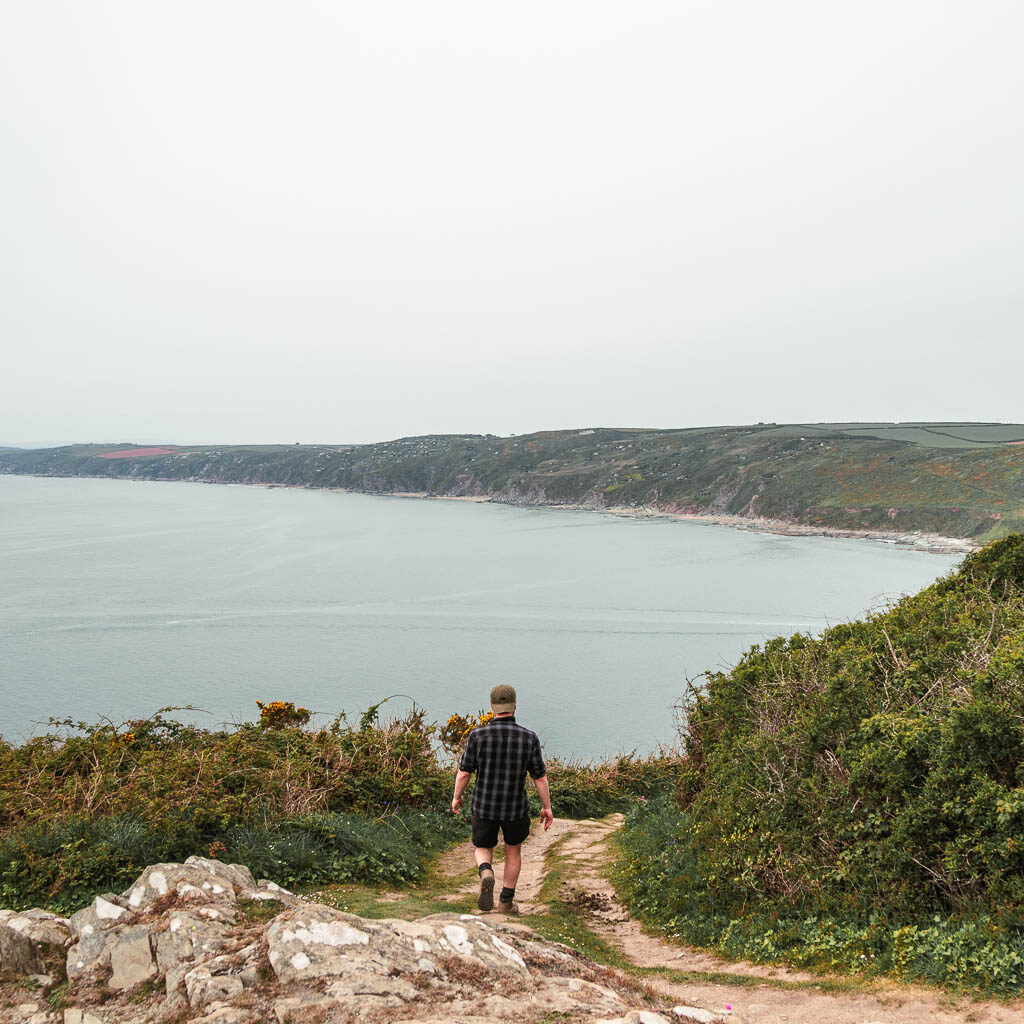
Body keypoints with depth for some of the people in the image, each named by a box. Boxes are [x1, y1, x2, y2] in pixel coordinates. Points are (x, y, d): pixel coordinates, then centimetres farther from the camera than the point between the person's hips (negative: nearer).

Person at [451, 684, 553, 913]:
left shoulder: (478, 736, -14)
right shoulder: (529, 738, -12)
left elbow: (463, 772, -8)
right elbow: (540, 777, -5)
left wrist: (456, 797, 10)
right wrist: (547, 807, 8)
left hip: (484, 807, 0)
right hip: (516, 808, 1)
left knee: (483, 849, 20)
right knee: (514, 851, 25)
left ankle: (486, 874, -11)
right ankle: (506, 901, 31)